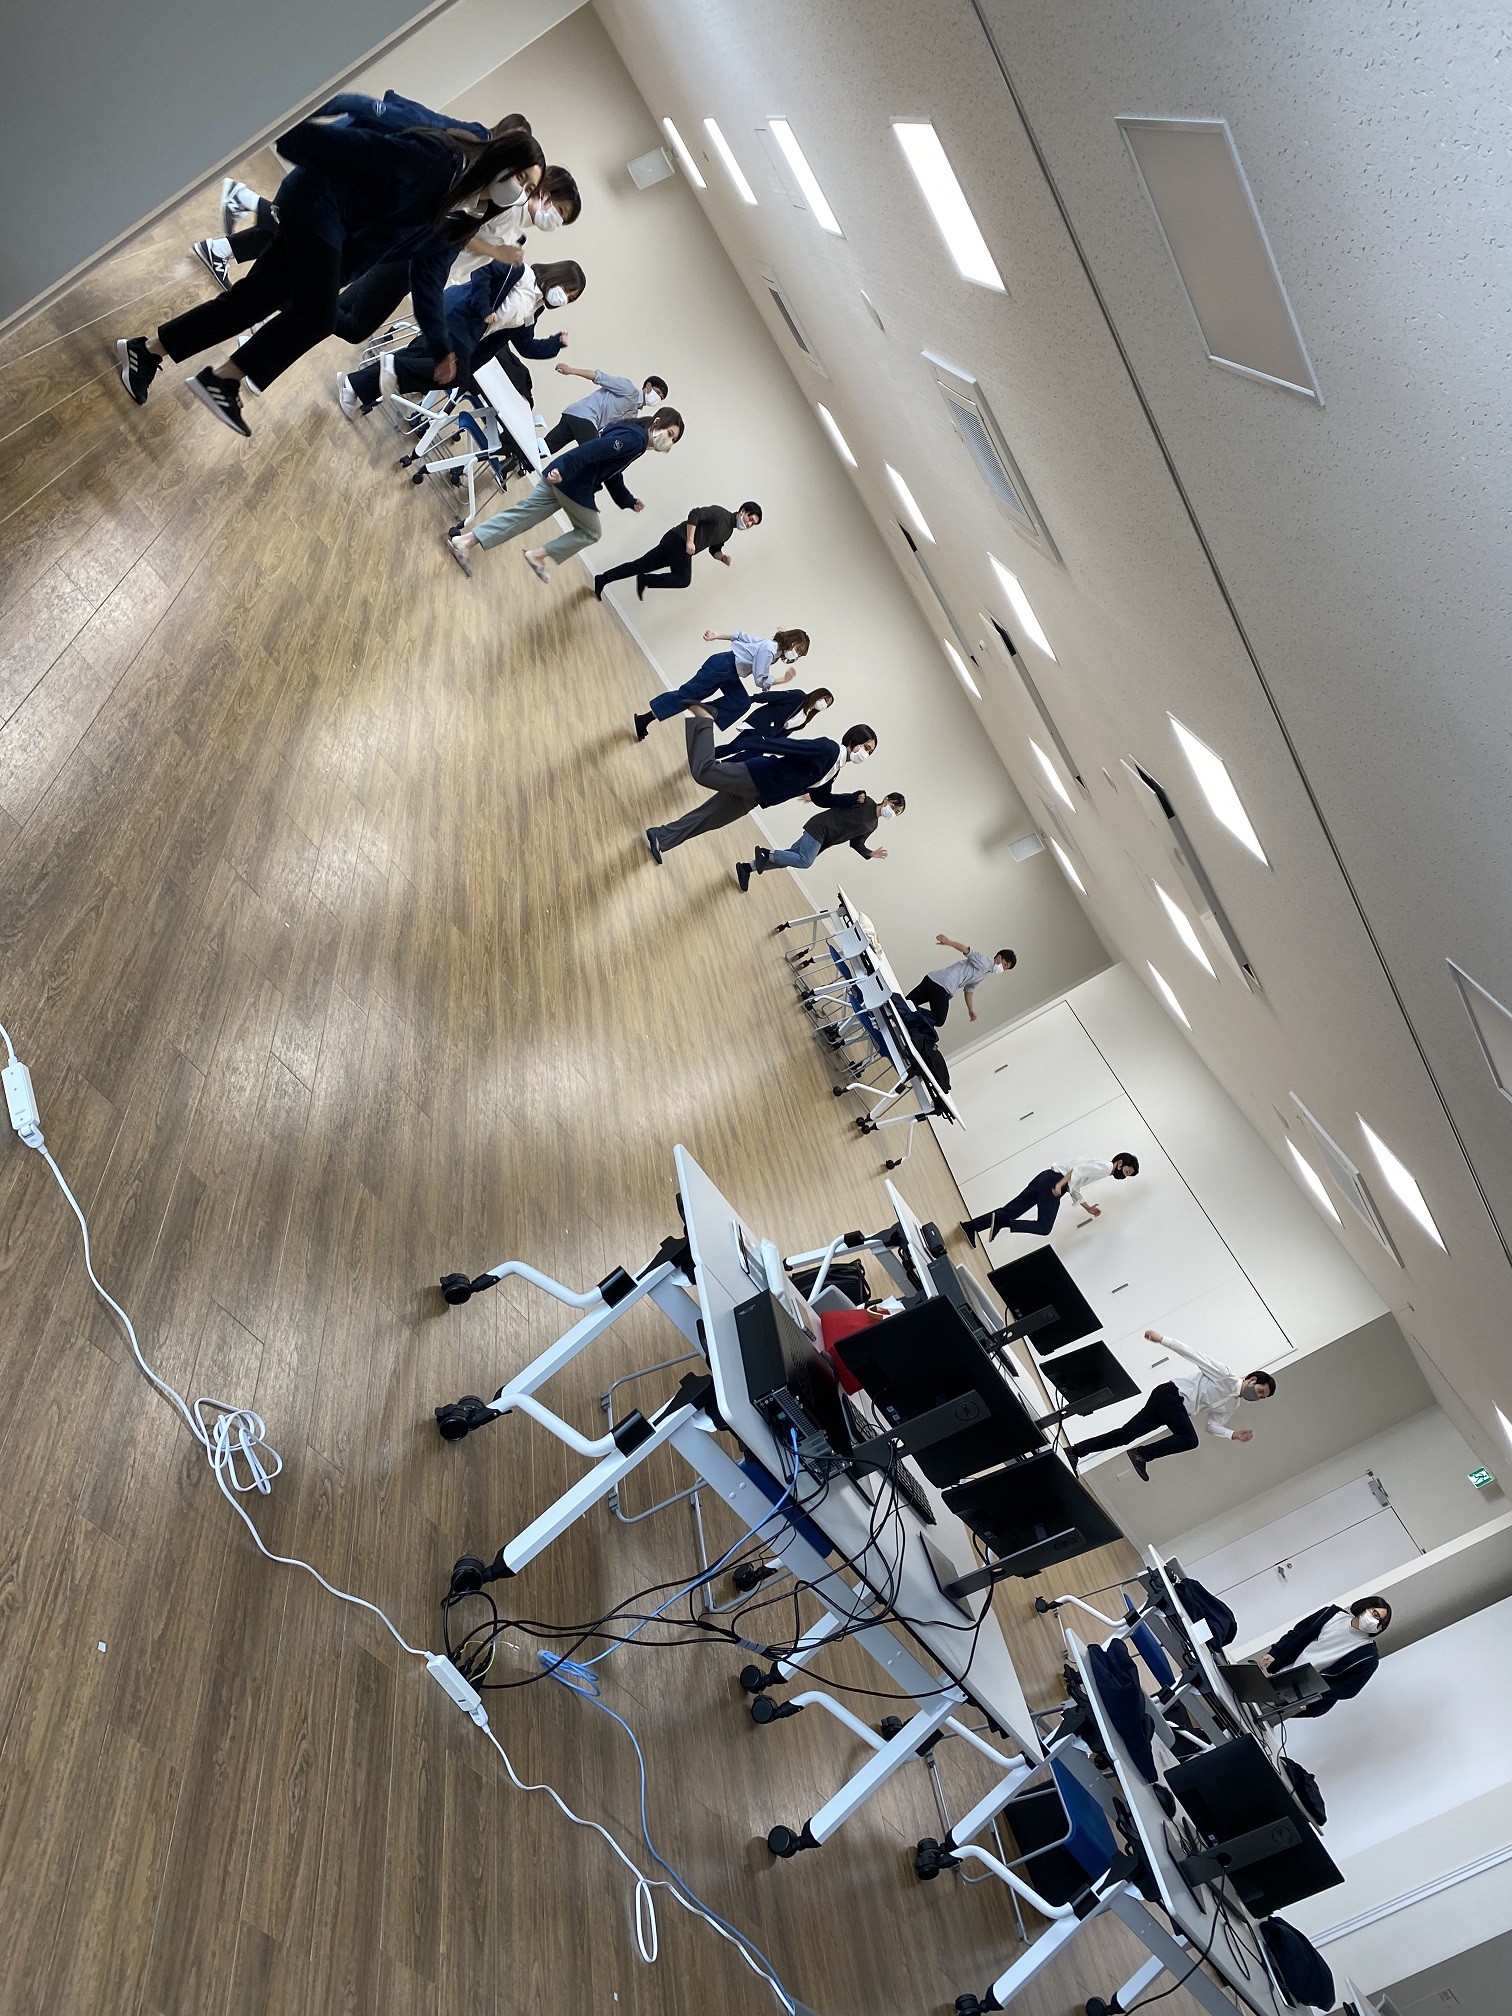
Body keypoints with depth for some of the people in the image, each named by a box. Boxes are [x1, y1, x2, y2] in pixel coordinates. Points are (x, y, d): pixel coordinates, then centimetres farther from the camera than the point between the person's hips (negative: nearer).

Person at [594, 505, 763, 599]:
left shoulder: (728, 532, 19)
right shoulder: (720, 513, -9)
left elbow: (714, 548, 29)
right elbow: (695, 513, -19)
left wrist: (722, 557, 6)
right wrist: (689, 541, -23)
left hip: (675, 543, 8)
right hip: (678, 540, -8)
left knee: (640, 565, 4)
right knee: (683, 579, -15)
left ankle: (602, 579, 2)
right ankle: (644, 580, -10)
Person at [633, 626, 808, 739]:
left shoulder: (770, 646, 10)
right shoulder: (768, 649, -20)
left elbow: (742, 636, 14)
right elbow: (760, 680, -20)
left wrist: (717, 636, 16)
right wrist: (784, 679, -18)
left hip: (729, 673, 9)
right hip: (723, 667, -9)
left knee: (742, 702, -3)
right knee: (687, 694, -7)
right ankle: (643, 720, -4)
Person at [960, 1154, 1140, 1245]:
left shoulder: (1096, 1166, 31)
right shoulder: (1105, 1167, 1)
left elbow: (1075, 1189, 35)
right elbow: (1078, 1169, -15)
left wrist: (1089, 1208, 39)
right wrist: (1060, 1185, -24)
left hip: (1047, 1178, 9)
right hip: (1054, 1181, -9)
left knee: (1012, 1210, 1)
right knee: (1043, 1228, -9)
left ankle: (971, 1225, -7)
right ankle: (1002, 1223, -24)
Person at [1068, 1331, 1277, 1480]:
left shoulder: (1232, 1405, 19)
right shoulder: (1224, 1375, -4)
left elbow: (1212, 1425, 15)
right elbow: (1193, 1354, -9)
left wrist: (1233, 1435, -3)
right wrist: (1162, 1340, -19)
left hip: (1178, 1408, 8)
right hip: (1170, 1394, -7)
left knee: (1125, 1435, -4)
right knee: (1189, 1440, -24)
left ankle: (1075, 1451, -7)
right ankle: (1141, 1454, -17)